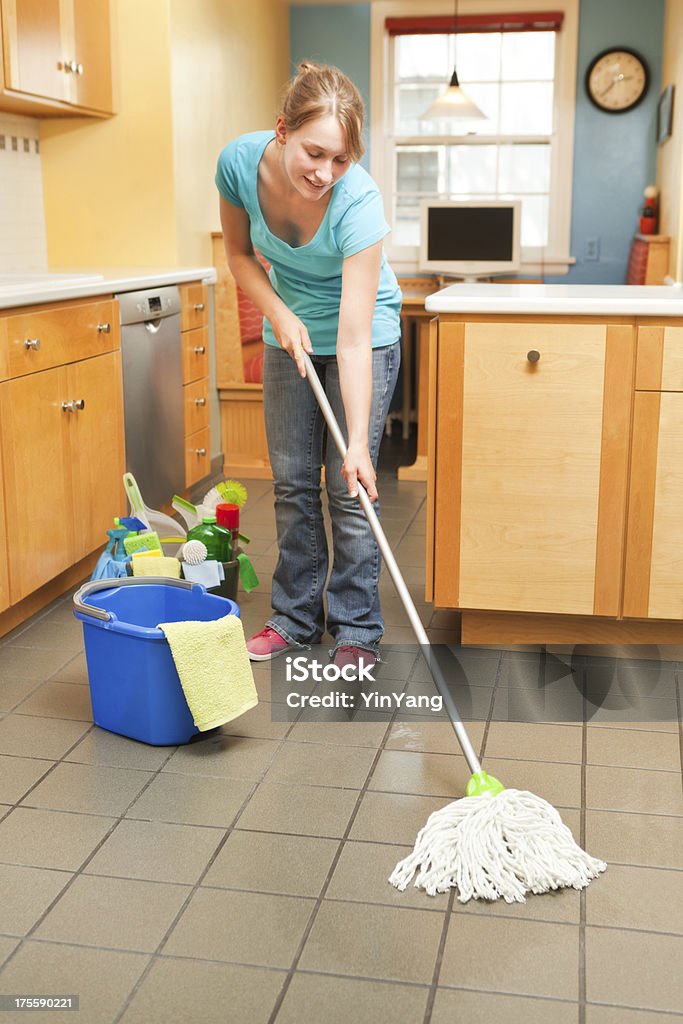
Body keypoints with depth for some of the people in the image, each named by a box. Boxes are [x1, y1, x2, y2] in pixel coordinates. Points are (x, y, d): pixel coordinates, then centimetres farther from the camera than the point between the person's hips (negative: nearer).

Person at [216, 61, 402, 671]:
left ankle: (356, 631, 8)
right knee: (292, 482, 8)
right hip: (290, 331, 4)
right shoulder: (242, 162, -22)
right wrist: (279, 313, -17)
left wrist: (359, 443, -38)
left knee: (350, 488, -5)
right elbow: (239, 253, -1)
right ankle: (297, 618, 21)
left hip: (362, 338, -4)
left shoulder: (358, 202, -34)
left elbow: (353, 338, -34)